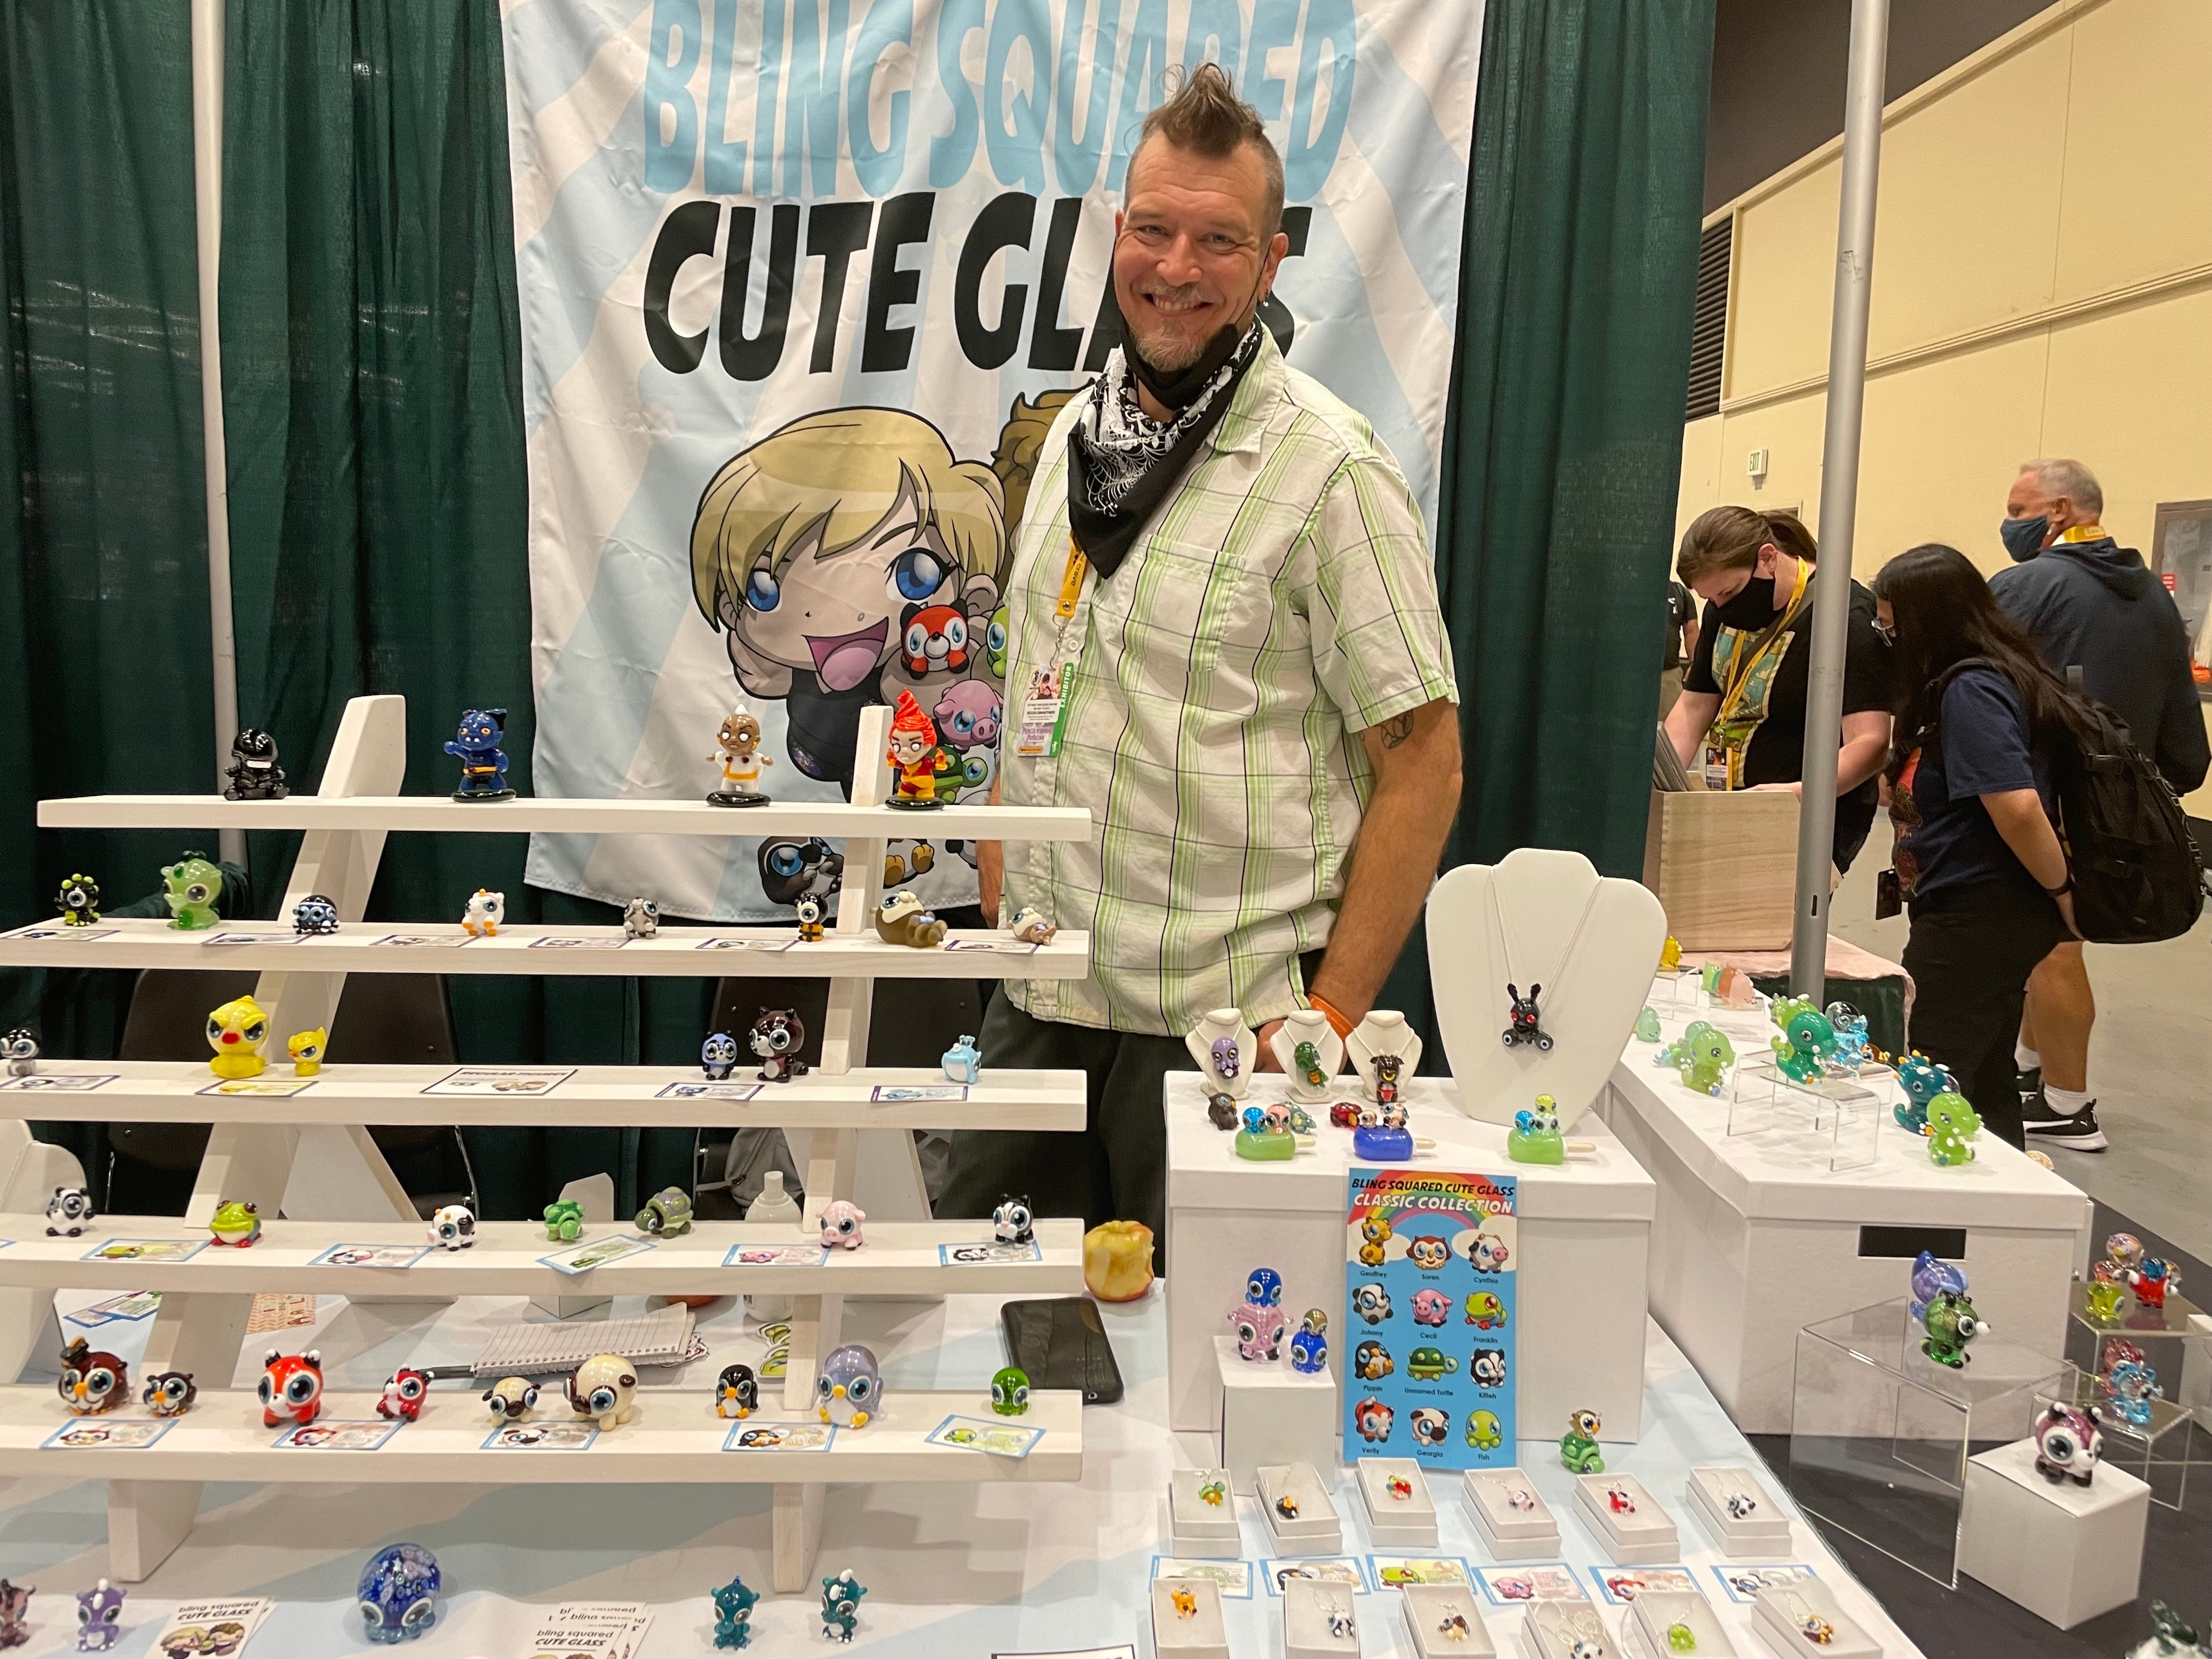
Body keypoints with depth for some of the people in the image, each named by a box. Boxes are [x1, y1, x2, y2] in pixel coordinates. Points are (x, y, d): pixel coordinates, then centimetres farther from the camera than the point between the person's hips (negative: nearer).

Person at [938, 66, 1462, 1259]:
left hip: (1217, 1021, -6)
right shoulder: (1075, 431, 9)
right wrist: (1002, 870, 10)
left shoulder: (1329, 471, -12)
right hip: (1038, 992, 6)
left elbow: (1421, 761, -13)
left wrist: (1331, 1018, -16)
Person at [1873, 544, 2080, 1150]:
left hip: (1975, 917, -10)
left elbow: (2018, 806, -26)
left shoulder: (1971, 690, -19)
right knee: (1984, 1086, 17)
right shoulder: (1975, 681, 11)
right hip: (1972, 915, 10)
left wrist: (2062, 890, -13)